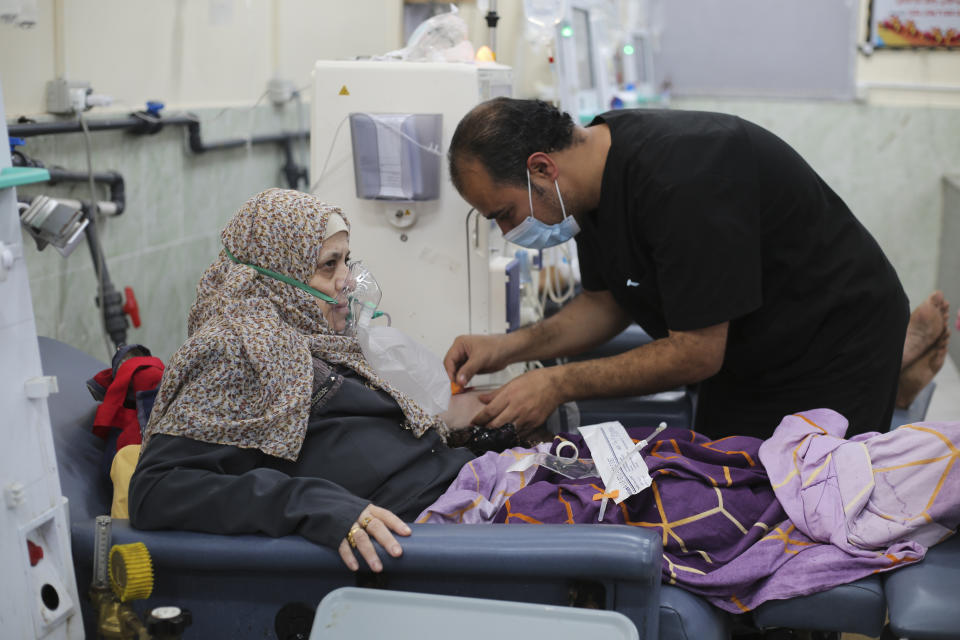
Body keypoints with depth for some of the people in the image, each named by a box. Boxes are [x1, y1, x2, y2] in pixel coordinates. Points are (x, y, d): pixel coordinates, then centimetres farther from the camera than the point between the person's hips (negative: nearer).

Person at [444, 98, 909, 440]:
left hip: (835, 344, -8)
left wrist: (561, 385, -24)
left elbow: (698, 353, -29)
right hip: (743, 360, 8)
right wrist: (511, 346, -9)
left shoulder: (681, 181, -34)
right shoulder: (596, 169, -6)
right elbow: (605, 303, 6)